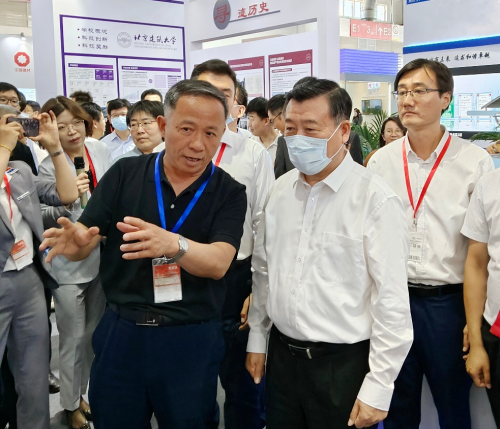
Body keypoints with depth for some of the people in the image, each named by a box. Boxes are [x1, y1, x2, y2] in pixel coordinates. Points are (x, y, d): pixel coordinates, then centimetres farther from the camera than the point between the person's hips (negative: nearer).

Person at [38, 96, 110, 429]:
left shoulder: (101, 151, 0)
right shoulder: (49, 166, -12)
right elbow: (45, 219, -14)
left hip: (101, 258, 5)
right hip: (69, 264, -5)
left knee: (94, 333, 17)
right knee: (74, 338, 5)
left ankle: (84, 394, 37)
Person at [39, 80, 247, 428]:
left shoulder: (230, 193, -7)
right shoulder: (124, 174, -3)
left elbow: (218, 263, -20)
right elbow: (86, 240, -4)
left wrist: (173, 245, -40)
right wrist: (74, 241, -28)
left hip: (192, 340, -1)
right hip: (120, 333, 2)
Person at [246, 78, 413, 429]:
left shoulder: (376, 199, -15)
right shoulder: (281, 189, 3)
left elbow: (392, 300, -15)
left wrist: (378, 386, -13)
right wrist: (256, 338, 13)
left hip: (344, 363, -5)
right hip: (281, 353, 5)